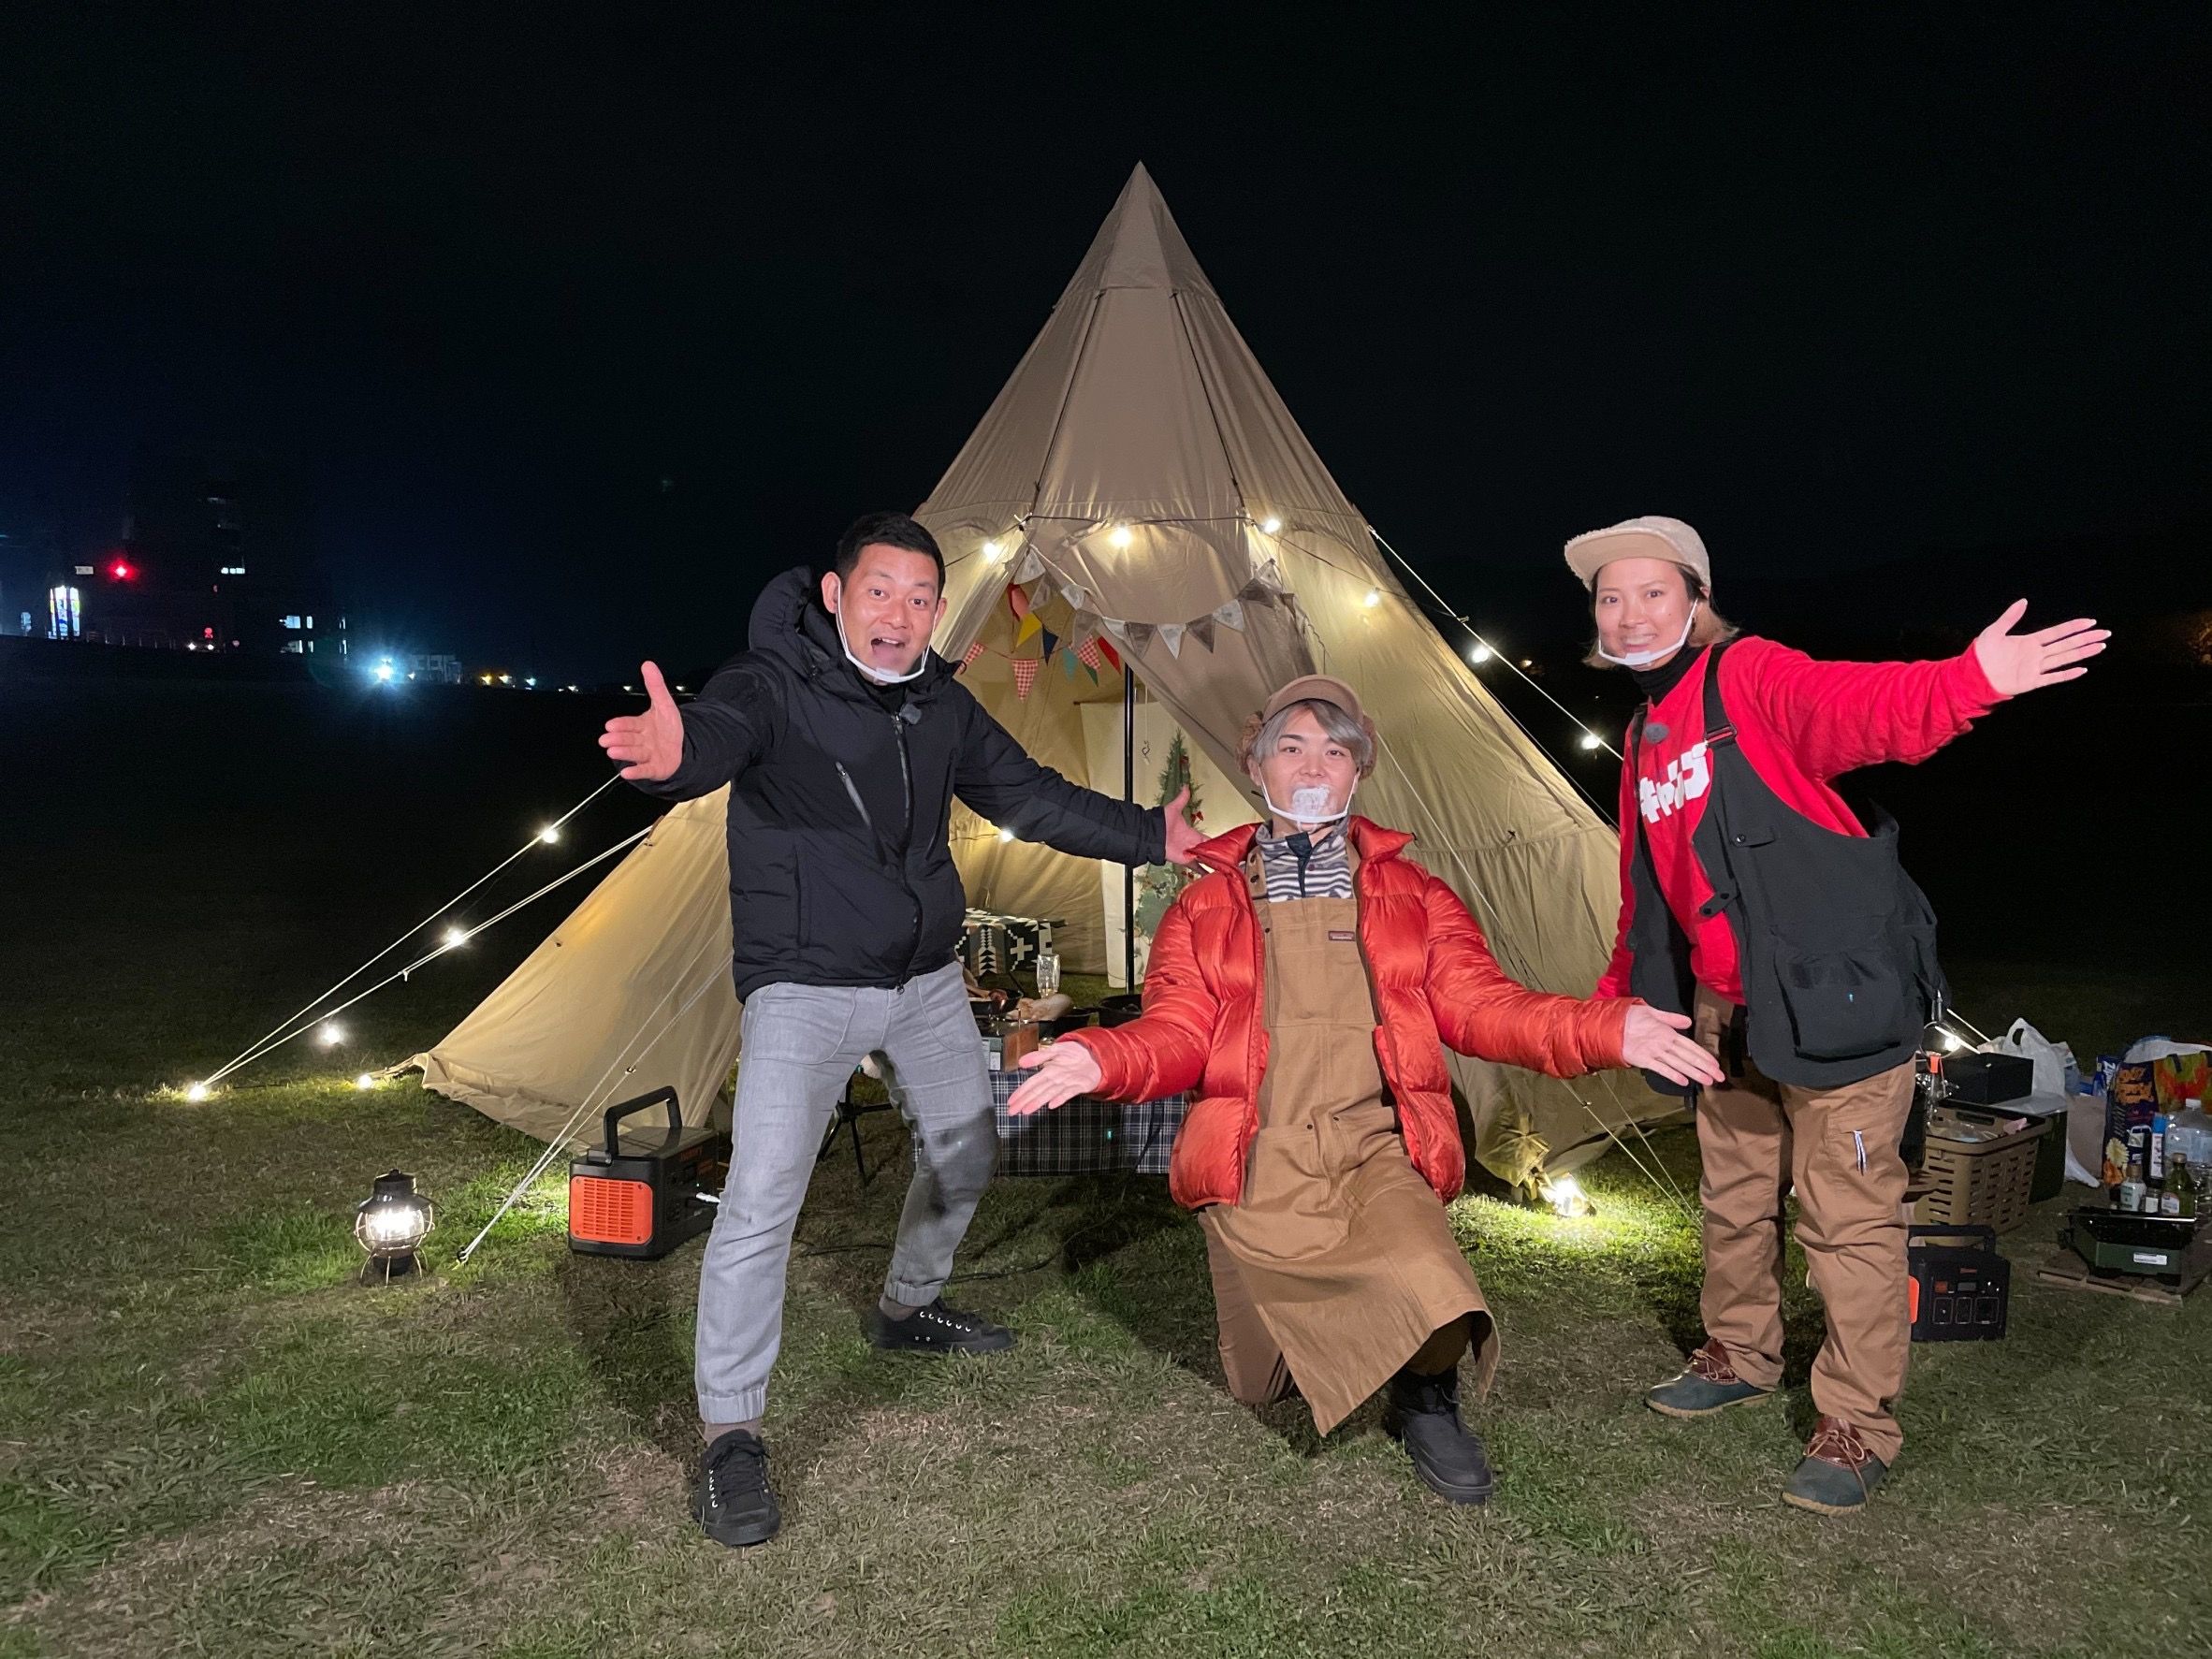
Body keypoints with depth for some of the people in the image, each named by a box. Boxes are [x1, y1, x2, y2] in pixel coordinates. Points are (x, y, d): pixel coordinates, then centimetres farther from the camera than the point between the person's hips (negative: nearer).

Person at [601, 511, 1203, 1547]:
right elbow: (720, 731, -40)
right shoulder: (773, 686, -17)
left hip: (926, 981, 7)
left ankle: (906, 1312, 48)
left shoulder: (943, 707, 3)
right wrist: (676, 750, -65)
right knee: (761, 1202, -16)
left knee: (965, 1155, 21)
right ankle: (730, 1436, 1)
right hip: (806, 989, -7)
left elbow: (1031, 797, 14)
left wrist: (1148, 835, 14)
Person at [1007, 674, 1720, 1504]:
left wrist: (1606, 1029, -14)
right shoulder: (1206, 906, 12)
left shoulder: (1414, 896, 14)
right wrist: (1099, 1059, -20)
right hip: (1258, 1161, 0)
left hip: (1378, 1147, 0)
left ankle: (1427, 1401, 5)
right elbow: (1178, 1033, 2)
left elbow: (1478, 1005, 3)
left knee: (1423, 1272, -28)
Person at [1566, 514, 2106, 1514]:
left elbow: (1862, 706, -32)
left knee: (1847, 1215, -2)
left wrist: (1967, 681, -51)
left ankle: (1857, 1428, 13)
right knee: (1735, 1197, 20)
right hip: (1727, 1012, 8)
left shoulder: (1749, 678, -10)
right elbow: (1645, 896, 21)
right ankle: (1739, 1360, 40)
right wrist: (1610, 1002, 26)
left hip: (1831, 998, -8)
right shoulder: (1645, 741, 12)